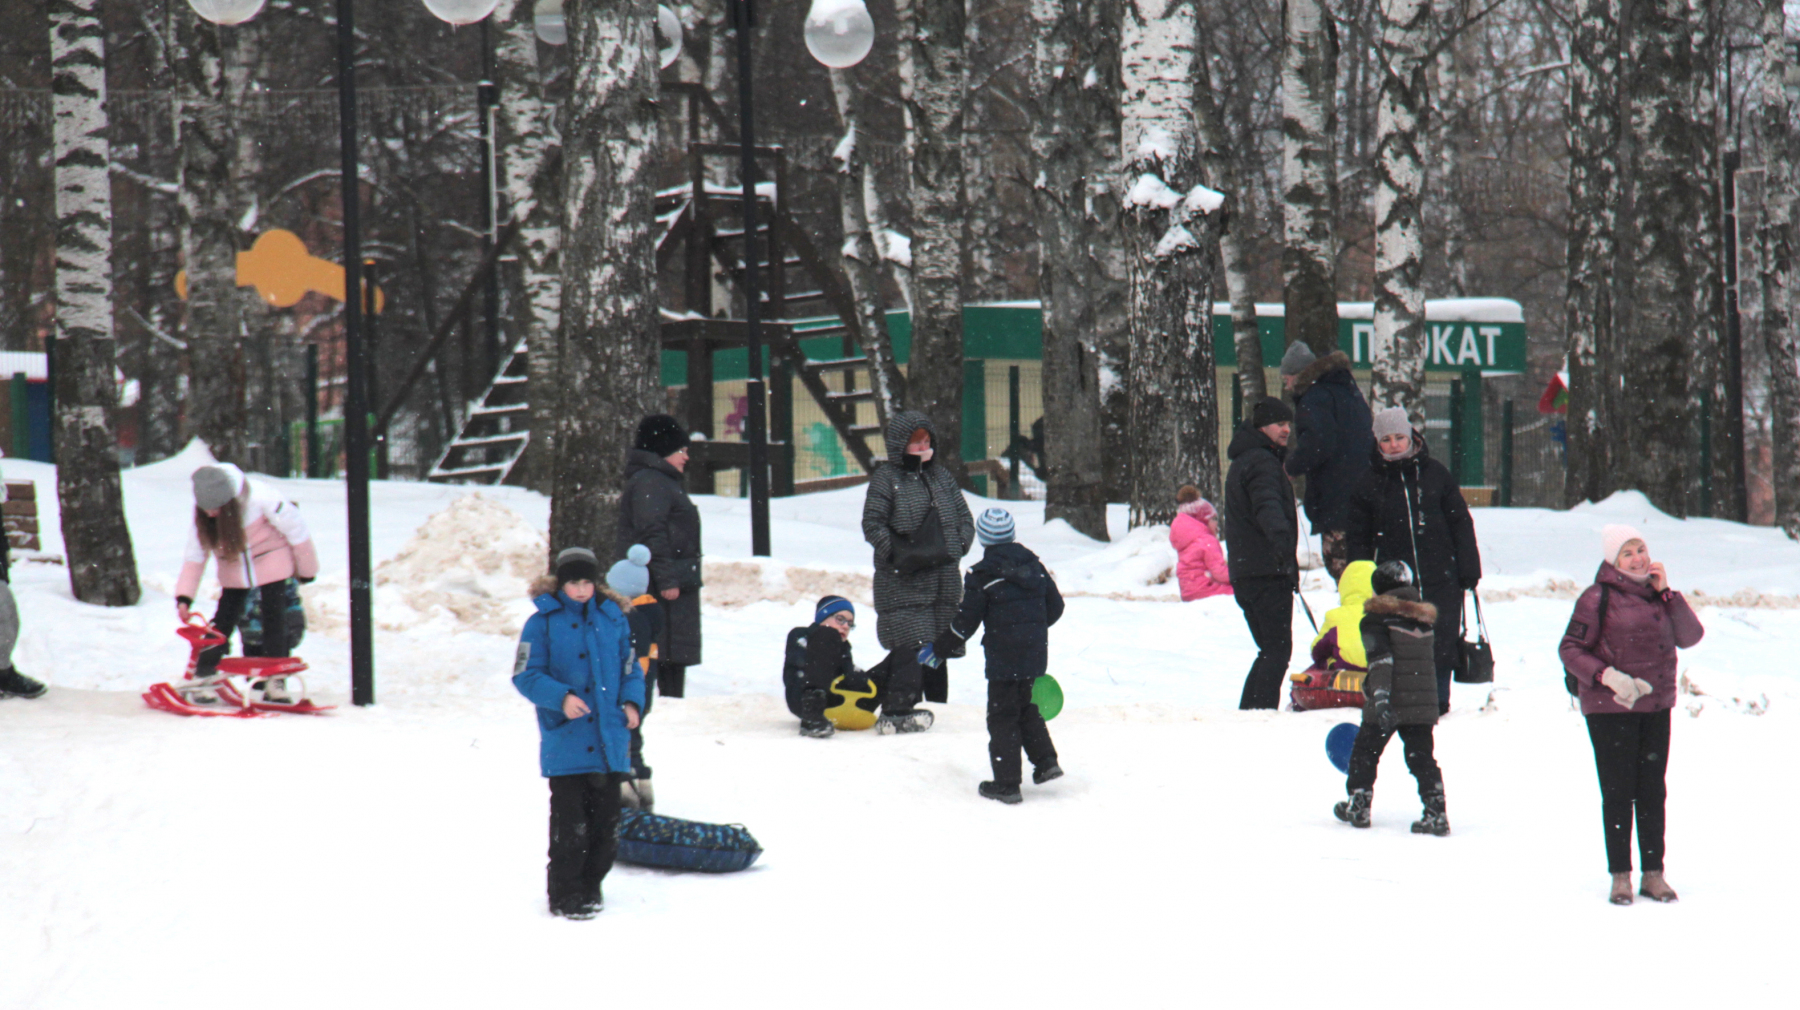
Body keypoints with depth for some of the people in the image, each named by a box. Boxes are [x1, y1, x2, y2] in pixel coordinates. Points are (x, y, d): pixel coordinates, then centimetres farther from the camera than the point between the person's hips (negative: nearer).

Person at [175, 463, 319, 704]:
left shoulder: (260, 498, -31)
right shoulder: (202, 514, -18)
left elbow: (294, 528, -18)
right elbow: (195, 555, -11)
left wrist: (306, 569, -6)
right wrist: (184, 596, -21)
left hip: (271, 560, -3)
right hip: (233, 569, 3)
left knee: (274, 621, -4)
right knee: (223, 621, -3)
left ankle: (275, 682, 3)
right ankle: (202, 679, 2)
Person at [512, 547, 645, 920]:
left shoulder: (612, 619, 9)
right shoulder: (543, 622, -2)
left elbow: (631, 669, 17)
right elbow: (525, 675, -6)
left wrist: (632, 702, -2)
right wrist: (561, 697, -21)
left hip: (609, 743, 4)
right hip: (565, 744, -4)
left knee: (606, 822, 8)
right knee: (569, 824, -3)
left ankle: (590, 887, 22)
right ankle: (566, 896, 6)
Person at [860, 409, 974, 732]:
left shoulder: (941, 475, 16)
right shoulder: (886, 477, -2)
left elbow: (964, 517, 20)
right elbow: (872, 524, -8)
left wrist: (959, 546, 3)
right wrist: (898, 553, -17)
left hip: (944, 579, 6)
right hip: (903, 582, -6)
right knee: (910, 646, -15)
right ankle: (898, 712, -14)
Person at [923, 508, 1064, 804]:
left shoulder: (982, 575, -9)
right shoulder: (1034, 566, 8)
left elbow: (965, 622, -9)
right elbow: (1055, 607, 15)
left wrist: (939, 649, 3)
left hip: (1003, 660, -6)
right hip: (1036, 656, 6)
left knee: (1002, 717, 1)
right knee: (1028, 709, 24)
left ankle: (1007, 783, 0)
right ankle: (1046, 762, 14)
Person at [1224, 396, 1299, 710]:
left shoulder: (1243, 461, 23)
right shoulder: (1262, 461, -11)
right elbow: (1267, 506, -30)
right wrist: (1280, 537, -47)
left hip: (1244, 574, 10)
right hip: (1268, 572, -10)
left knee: (1271, 649, 16)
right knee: (1278, 649, -12)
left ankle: (1248, 711, 14)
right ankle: (1264, 709, -19)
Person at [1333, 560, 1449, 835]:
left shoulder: (1376, 618, -5)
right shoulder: (1424, 618, 15)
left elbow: (1380, 660, -18)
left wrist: (1379, 697, -26)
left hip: (1391, 700, -5)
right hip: (1423, 705, 5)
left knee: (1365, 751, 12)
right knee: (1421, 757, 6)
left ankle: (1358, 807, 18)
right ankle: (1436, 813, -6)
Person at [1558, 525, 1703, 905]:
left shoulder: (1659, 595, 8)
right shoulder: (1598, 599, -7)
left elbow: (1690, 637, -2)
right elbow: (1570, 649, -8)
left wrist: (1666, 592, -9)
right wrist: (1608, 677, -20)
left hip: (1656, 706, 4)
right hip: (1609, 709, -4)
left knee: (1653, 792, 7)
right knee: (1618, 792, -1)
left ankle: (1654, 873, 14)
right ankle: (1620, 876, 5)